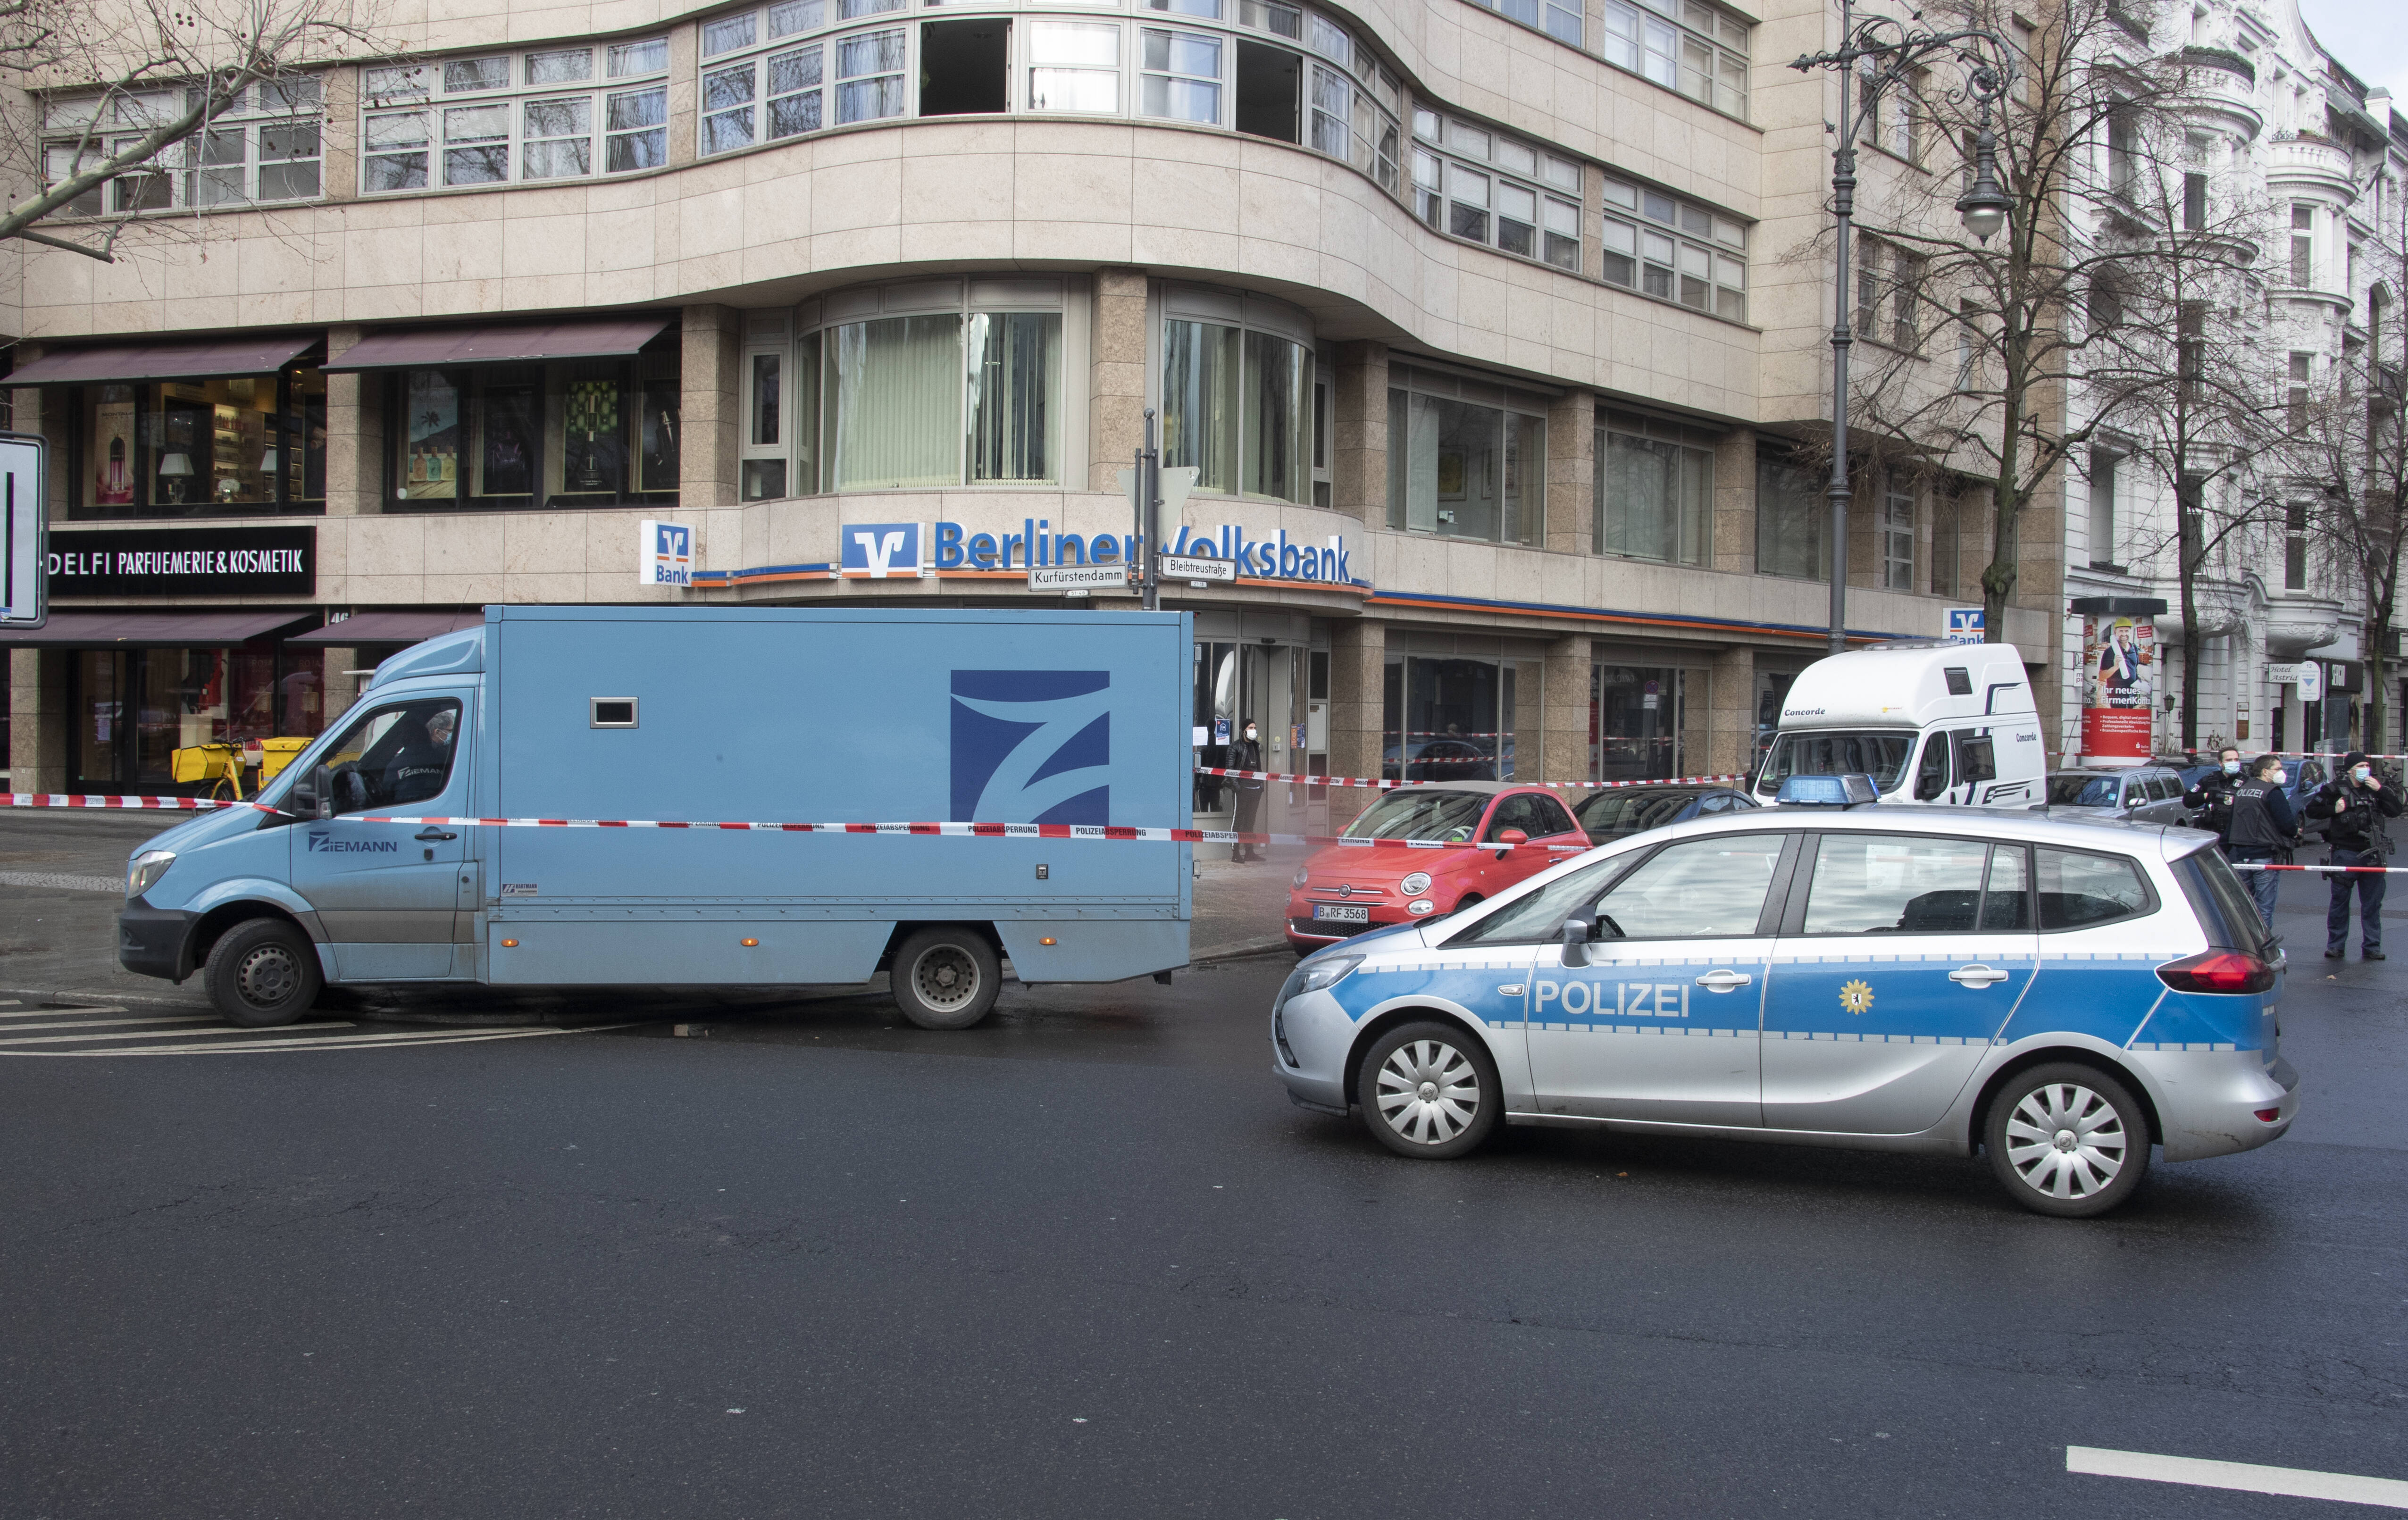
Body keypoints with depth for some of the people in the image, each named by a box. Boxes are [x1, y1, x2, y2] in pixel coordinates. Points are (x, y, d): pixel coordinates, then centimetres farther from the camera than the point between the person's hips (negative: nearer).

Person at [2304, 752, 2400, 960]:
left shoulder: (2377, 786, 8)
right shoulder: (2336, 788, -2)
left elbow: (2395, 811, 1)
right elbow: (2312, 809, 0)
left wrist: (2381, 791, -9)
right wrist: (2334, 810, -14)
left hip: (2372, 855, 3)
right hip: (2345, 854, -3)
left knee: (2373, 904, 5)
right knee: (2340, 902, 4)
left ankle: (2372, 947, 12)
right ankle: (2335, 946, 12)